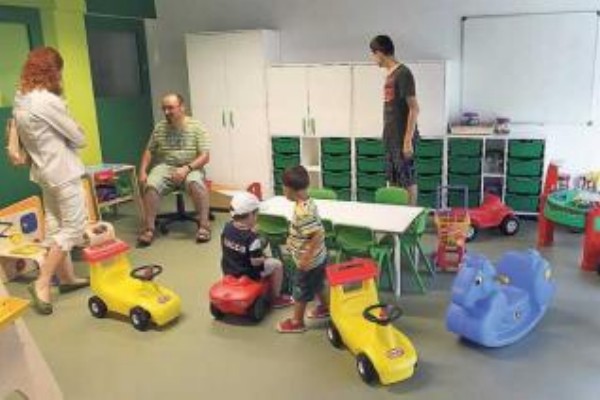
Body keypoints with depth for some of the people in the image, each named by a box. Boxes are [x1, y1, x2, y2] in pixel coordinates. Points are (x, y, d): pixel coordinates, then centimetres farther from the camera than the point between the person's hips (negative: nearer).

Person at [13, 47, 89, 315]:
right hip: (62, 170, -9)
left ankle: (66, 277, 26)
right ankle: (42, 283, -3)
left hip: (43, 169, 9)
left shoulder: (20, 99, 6)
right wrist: (66, 141, 6)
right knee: (73, 227, -2)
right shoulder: (48, 101, -21)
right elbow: (79, 138, -13)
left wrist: (55, 142, 6)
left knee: (55, 225, 15)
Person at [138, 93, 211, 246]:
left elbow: (205, 157, -9)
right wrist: (143, 171, -2)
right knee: (151, 186, -29)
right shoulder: (159, 127, 8)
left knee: (196, 183, -37)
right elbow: (149, 151, 14)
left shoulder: (196, 127, -4)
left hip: (190, 168, -2)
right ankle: (148, 229, -18)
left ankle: (204, 225, -25)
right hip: (164, 167, 3)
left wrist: (186, 168, -24)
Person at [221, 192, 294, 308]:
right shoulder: (252, 237, -29)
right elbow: (256, 262, -26)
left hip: (228, 270, 8)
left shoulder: (227, 227, -8)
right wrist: (263, 257, -4)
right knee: (277, 264, 9)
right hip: (248, 274, -8)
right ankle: (276, 298, 22)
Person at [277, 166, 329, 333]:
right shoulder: (308, 202, -2)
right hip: (319, 257, 9)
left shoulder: (302, 212, -32)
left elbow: (318, 234, -34)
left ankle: (297, 322, 28)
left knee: (301, 290, 10)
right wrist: (292, 242, 20)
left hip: (309, 261, -9)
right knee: (316, 285, 28)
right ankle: (325, 307, 49)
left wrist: (306, 258, -27)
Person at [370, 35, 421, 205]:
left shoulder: (403, 73, -15)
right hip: (391, 138, 9)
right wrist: (387, 135, 17)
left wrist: (408, 140, -19)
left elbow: (414, 108, -17)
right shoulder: (390, 74, 12)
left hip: (403, 138, -9)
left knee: (408, 180, 0)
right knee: (393, 180, 14)